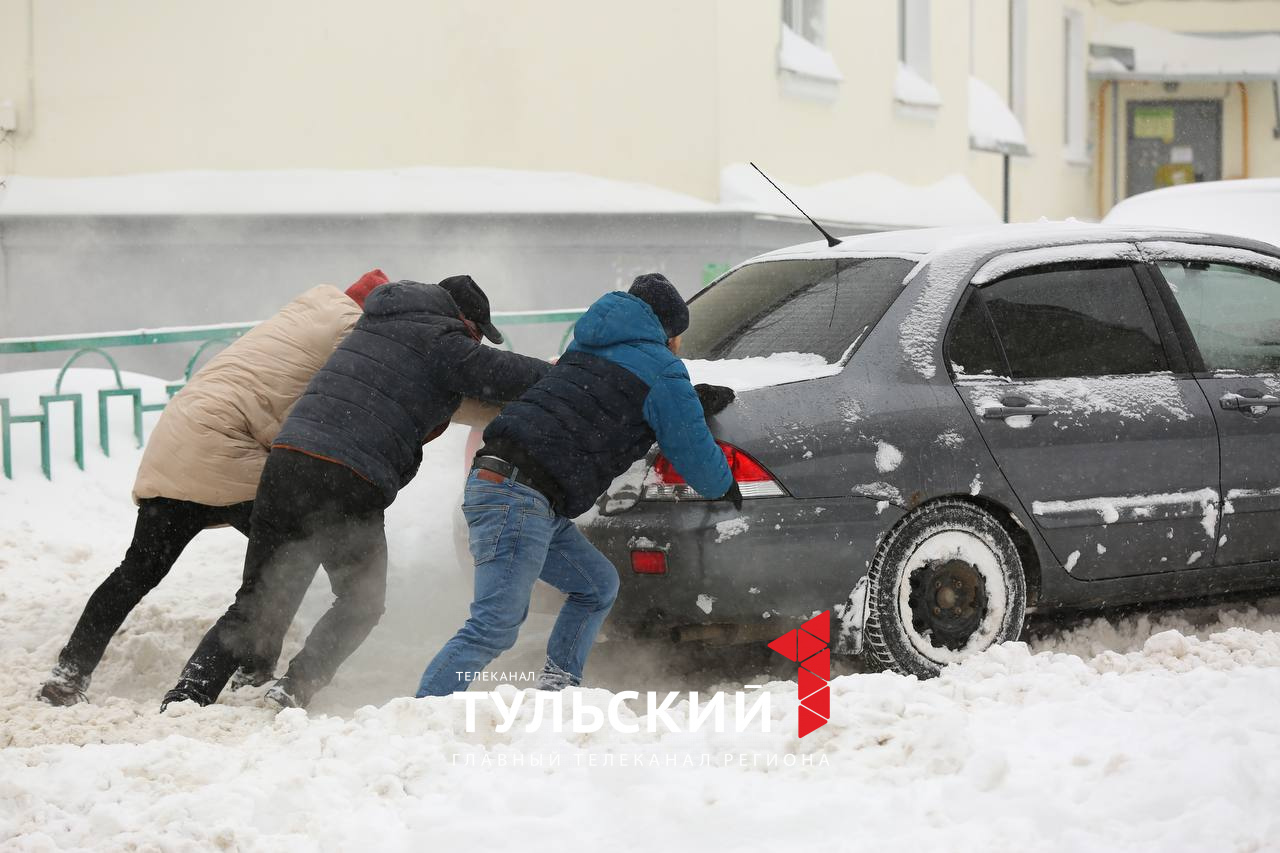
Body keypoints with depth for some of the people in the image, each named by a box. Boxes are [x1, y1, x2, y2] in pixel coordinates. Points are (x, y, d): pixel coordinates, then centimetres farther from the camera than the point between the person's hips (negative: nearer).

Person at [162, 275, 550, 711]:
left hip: (285, 463, 6)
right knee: (361, 603, 17)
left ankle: (187, 694, 0)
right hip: (349, 485, -6)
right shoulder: (443, 343, 2)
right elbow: (503, 375, 1)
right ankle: (298, 684, -1)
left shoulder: (374, 324, 24)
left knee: (258, 606, 13)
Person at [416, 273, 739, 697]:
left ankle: (555, 686, 15)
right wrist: (726, 487, 26)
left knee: (598, 585, 20)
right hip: (522, 499, -9)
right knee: (495, 627, -14)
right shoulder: (663, 371, 0)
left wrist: (694, 401, 42)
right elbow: (694, 456, 5)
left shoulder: (589, 348, 24)